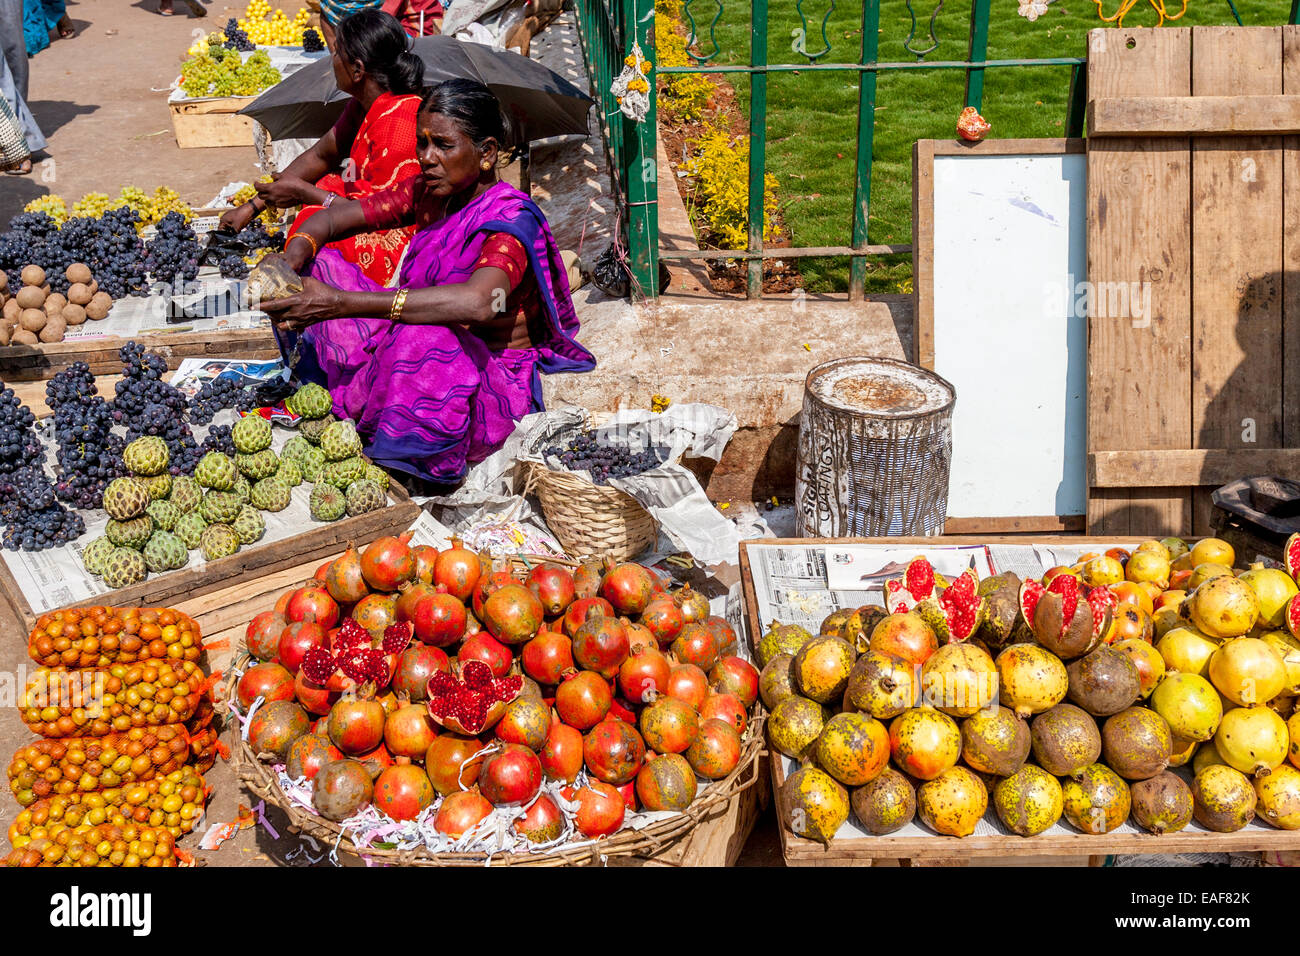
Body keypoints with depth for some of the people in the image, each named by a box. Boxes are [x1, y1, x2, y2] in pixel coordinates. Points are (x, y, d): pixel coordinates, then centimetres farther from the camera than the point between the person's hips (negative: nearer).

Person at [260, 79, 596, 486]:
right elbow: (333, 217, 10)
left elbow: (478, 302, -42)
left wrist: (341, 304, -45)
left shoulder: (512, 219, -21)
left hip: (492, 391, -7)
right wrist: (294, 256, -16)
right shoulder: (428, 192, 3)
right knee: (319, 267, -1)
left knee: (425, 336, -40)